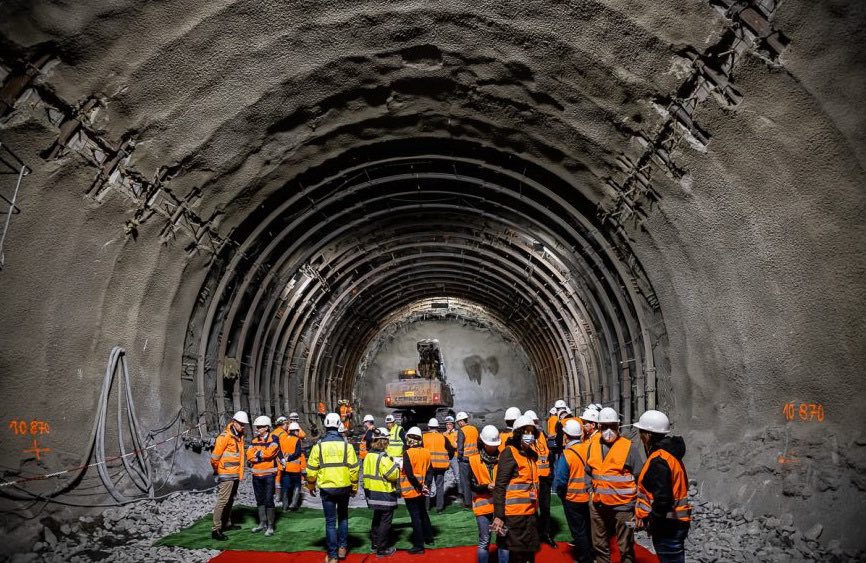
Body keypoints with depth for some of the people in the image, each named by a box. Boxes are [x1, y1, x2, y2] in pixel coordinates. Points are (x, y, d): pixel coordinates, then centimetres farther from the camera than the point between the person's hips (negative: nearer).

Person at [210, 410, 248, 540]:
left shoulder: (239, 436, 11)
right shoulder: (225, 436, -16)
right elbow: (215, 456, -15)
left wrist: (240, 471, 16)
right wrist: (217, 470, -3)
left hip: (236, 474, 9)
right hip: (226, 474, -9)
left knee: (231, 499, 18)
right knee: (222, 500, -9)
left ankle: (227, 523, 31)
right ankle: (216, 530, -8)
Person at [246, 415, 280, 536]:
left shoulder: (273, 438, -8)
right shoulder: (254, 440, 9)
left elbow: (269, 452, -22)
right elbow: (249, 455, -3)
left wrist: (257, 454, -6)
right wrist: (263, 456, -15)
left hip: (269, 474, -6)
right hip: (256, 475, 6)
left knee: (268, 500, -5)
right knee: (259, 500, 15)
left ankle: (270, 526, 3)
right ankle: (262, 523, 28)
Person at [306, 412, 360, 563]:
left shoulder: (318, 445, -6)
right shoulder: (346, 444, -5)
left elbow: (311, 469, -2)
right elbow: (353, 468, -4)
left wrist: (311, 486, 13)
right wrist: (354, 487, 8)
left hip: (327, 488, -1)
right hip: (344, 487, 1)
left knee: (330, 521, 6)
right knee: (343, 517, 22)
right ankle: (342, 547, 23)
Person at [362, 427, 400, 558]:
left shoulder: (369, 455, 3)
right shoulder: (383, 457, -21)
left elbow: (367, 472, 9)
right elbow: (393, 474, -21)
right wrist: (396, 467, -3)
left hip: (372, 492, 8)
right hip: (384, 493, -8)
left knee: (376, 519, 21)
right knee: (385, 522, 3)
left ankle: (375, 544, 32)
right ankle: (382, 549, 10)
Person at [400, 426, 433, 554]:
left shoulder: (408, 453, -17)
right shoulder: (426, 452, 1)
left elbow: (409, 474, -20)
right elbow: (429, 471, 2)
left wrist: (419, 487, -12)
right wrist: (426, 485, -2)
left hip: (411, 491, -6)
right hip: (422, 490, 6)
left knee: (415, 517, 1)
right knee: (423, 513, 23)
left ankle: (418, 546, 6)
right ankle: (428, 538, 36)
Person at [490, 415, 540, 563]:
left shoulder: (531, 454, 12)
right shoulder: (509, 453, -12)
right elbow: (500, 486, -16)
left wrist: (536, 509, 17)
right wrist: (498, 515, -19)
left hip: (530, 512, 8)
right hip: (515, 512, -8)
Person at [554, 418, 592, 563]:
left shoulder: (566, 454, -21)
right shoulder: (589, 447, -11)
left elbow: (560, 480, -17)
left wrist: (560, 493, 0)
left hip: (573, 498, -5)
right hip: (589, 496, 5)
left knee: (578, 531, 10)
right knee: (588, 528, 21)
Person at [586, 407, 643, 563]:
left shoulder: (628, 447, -10)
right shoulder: (593, 445, 4)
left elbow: (640, 477, -7)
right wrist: (592, 490, 12)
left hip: (622, 505, -5)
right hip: (598, 505, 5)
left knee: (625, 547, 7)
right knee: (599, 544, 18)